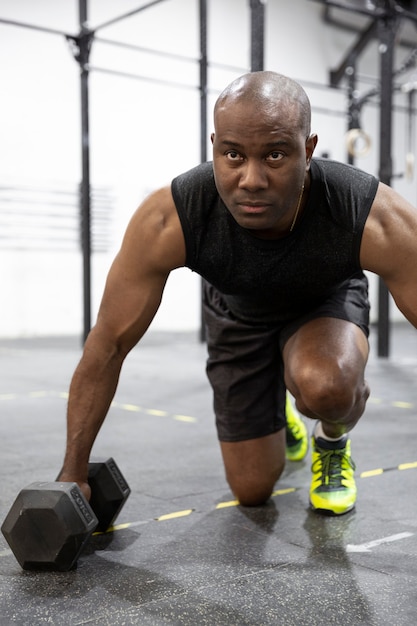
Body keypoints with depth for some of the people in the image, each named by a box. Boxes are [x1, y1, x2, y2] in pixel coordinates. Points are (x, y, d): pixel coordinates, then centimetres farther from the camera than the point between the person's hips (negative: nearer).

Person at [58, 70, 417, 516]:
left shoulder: (377, 221, -40)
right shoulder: (166, 222, -37)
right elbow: (108, 345, -25)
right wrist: (73, 472, -20)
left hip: (325, 300, -1)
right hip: (238, 311, 1)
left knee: (326, 384, -38)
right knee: (252, 490, 6)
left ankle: (333, 443, 1)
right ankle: (276, 411, 42)